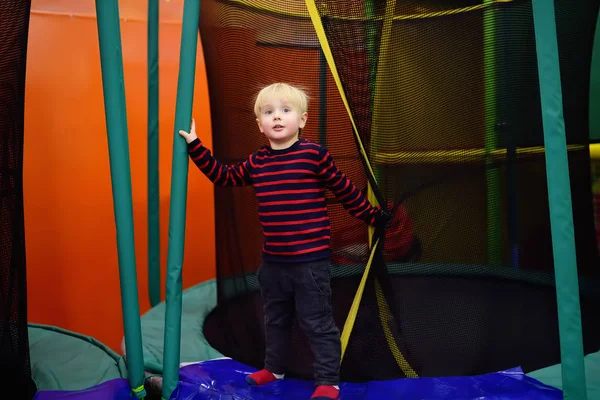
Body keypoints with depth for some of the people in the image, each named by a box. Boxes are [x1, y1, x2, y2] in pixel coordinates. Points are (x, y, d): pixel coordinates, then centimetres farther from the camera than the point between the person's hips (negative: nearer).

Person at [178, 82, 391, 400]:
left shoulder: (314, 154, -10)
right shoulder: (255, 162, 5)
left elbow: (344, 190, -1)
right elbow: (224, 176, 19)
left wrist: (372, 216, 6)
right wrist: (195, 146, 16)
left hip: (310, 260, -6)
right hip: (272, 261, 6)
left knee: (317, 323, 4)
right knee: (275, 319, 22)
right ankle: (274, 367, 42)